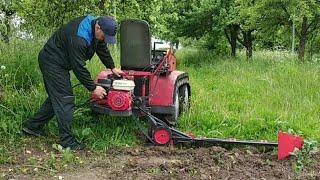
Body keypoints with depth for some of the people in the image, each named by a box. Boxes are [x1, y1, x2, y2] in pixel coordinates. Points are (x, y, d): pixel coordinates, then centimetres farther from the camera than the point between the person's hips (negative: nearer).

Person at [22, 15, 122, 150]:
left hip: (58, 63, 10)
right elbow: (79, 67, -29)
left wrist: (112, 68, 16)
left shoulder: (95, 24, -5)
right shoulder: (78, 38, -34)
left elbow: (102, 49, 12)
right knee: (65, 99, -11)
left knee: (56, 97, 16)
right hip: (51, 62, -10)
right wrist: (93, 88, -21)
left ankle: (32, 126, 26)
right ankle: (67, 141, -7)